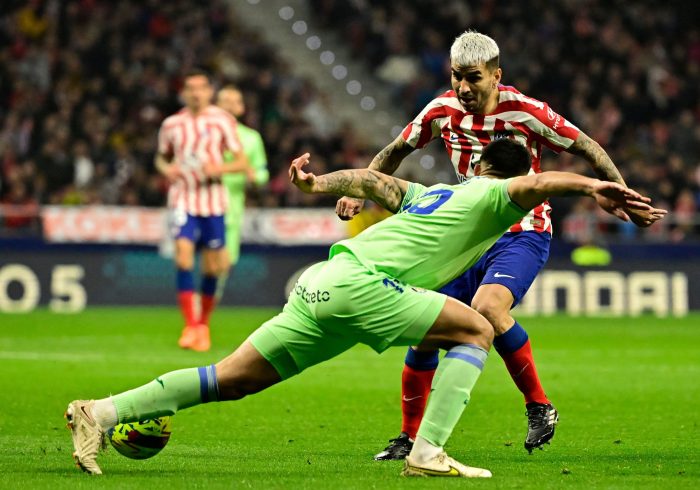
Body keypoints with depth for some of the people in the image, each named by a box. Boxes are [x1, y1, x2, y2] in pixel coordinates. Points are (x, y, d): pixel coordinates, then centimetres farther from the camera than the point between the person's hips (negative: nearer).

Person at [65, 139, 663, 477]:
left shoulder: (432, 193, 27)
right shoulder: (492, 199, 6)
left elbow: (370, 180, 27)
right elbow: (534, 185, -13)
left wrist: (319, 183, 36)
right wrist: (591, 185, -21)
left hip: (319, 287, 8)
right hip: (357, 284, -8)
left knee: (231, 379, 9)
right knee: (476, 331, -2)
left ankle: (103, 413, 3)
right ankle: (428, 453, -13)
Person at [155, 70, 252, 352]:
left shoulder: (222, 121, 0)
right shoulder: (172, 124, 6)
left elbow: (242, 162, 1)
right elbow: (161, 157, 20)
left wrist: (220, 168, -18)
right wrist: (165, 168, -3)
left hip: (213, 199, 0)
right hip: (183, 198, 0)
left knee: (213, 265, 3)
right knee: (183, 251, -20)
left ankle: (203, 324, 24)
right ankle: (190, 326, -20)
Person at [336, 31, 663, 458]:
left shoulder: (526, 112, -17)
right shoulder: (443, 111, -4)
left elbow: (587, 148, -7)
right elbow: (395, 152, 13)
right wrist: (359, 193, 2)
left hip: (522, 234, -5)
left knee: (486, 306, -33)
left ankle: (540, 406, -16)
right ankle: (409, 437, 13)